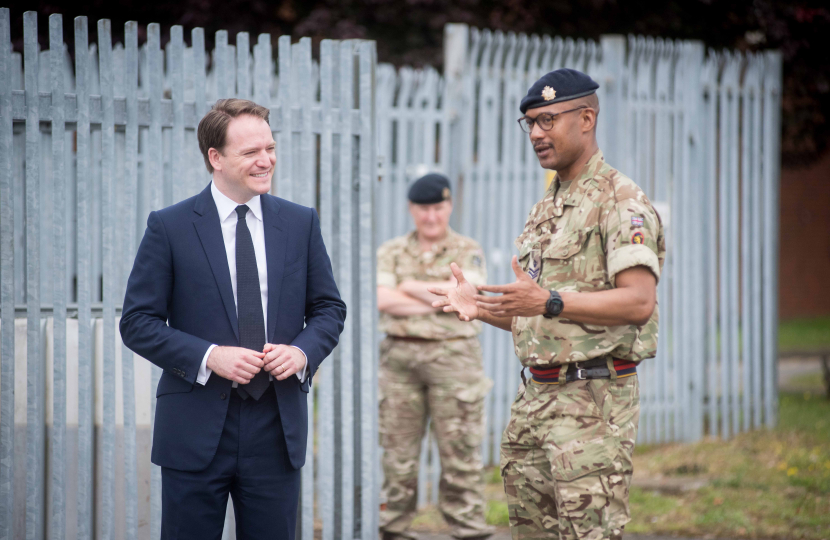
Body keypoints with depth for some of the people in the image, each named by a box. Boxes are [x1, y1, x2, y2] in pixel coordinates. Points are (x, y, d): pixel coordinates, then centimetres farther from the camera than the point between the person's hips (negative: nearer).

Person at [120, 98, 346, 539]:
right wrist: (208, 357, -17)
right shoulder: (169, 227, -2)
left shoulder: (301, 223, 8)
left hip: (276, 426, 3)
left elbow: (328, 308, 13)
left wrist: (303, 352, -8)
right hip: (197, 429, -3)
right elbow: (137, 322, -4)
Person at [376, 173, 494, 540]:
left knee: (460, 453, -2)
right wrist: (437, 301, -9)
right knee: (398, 453, 5)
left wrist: (412, 287, -5)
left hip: (453, 357, -2)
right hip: (399, 358, 2)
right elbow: (382, 299, -5)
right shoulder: (391, 252, 10)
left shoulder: (468, 252, 6)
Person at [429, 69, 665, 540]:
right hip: (534, 396, 9)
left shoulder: (621, 201, -8)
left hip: (593, 399, -9)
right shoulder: (546, 209, 20)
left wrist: (548, 302, -28)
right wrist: (480, 306, 6)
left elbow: (639, 302, -21)